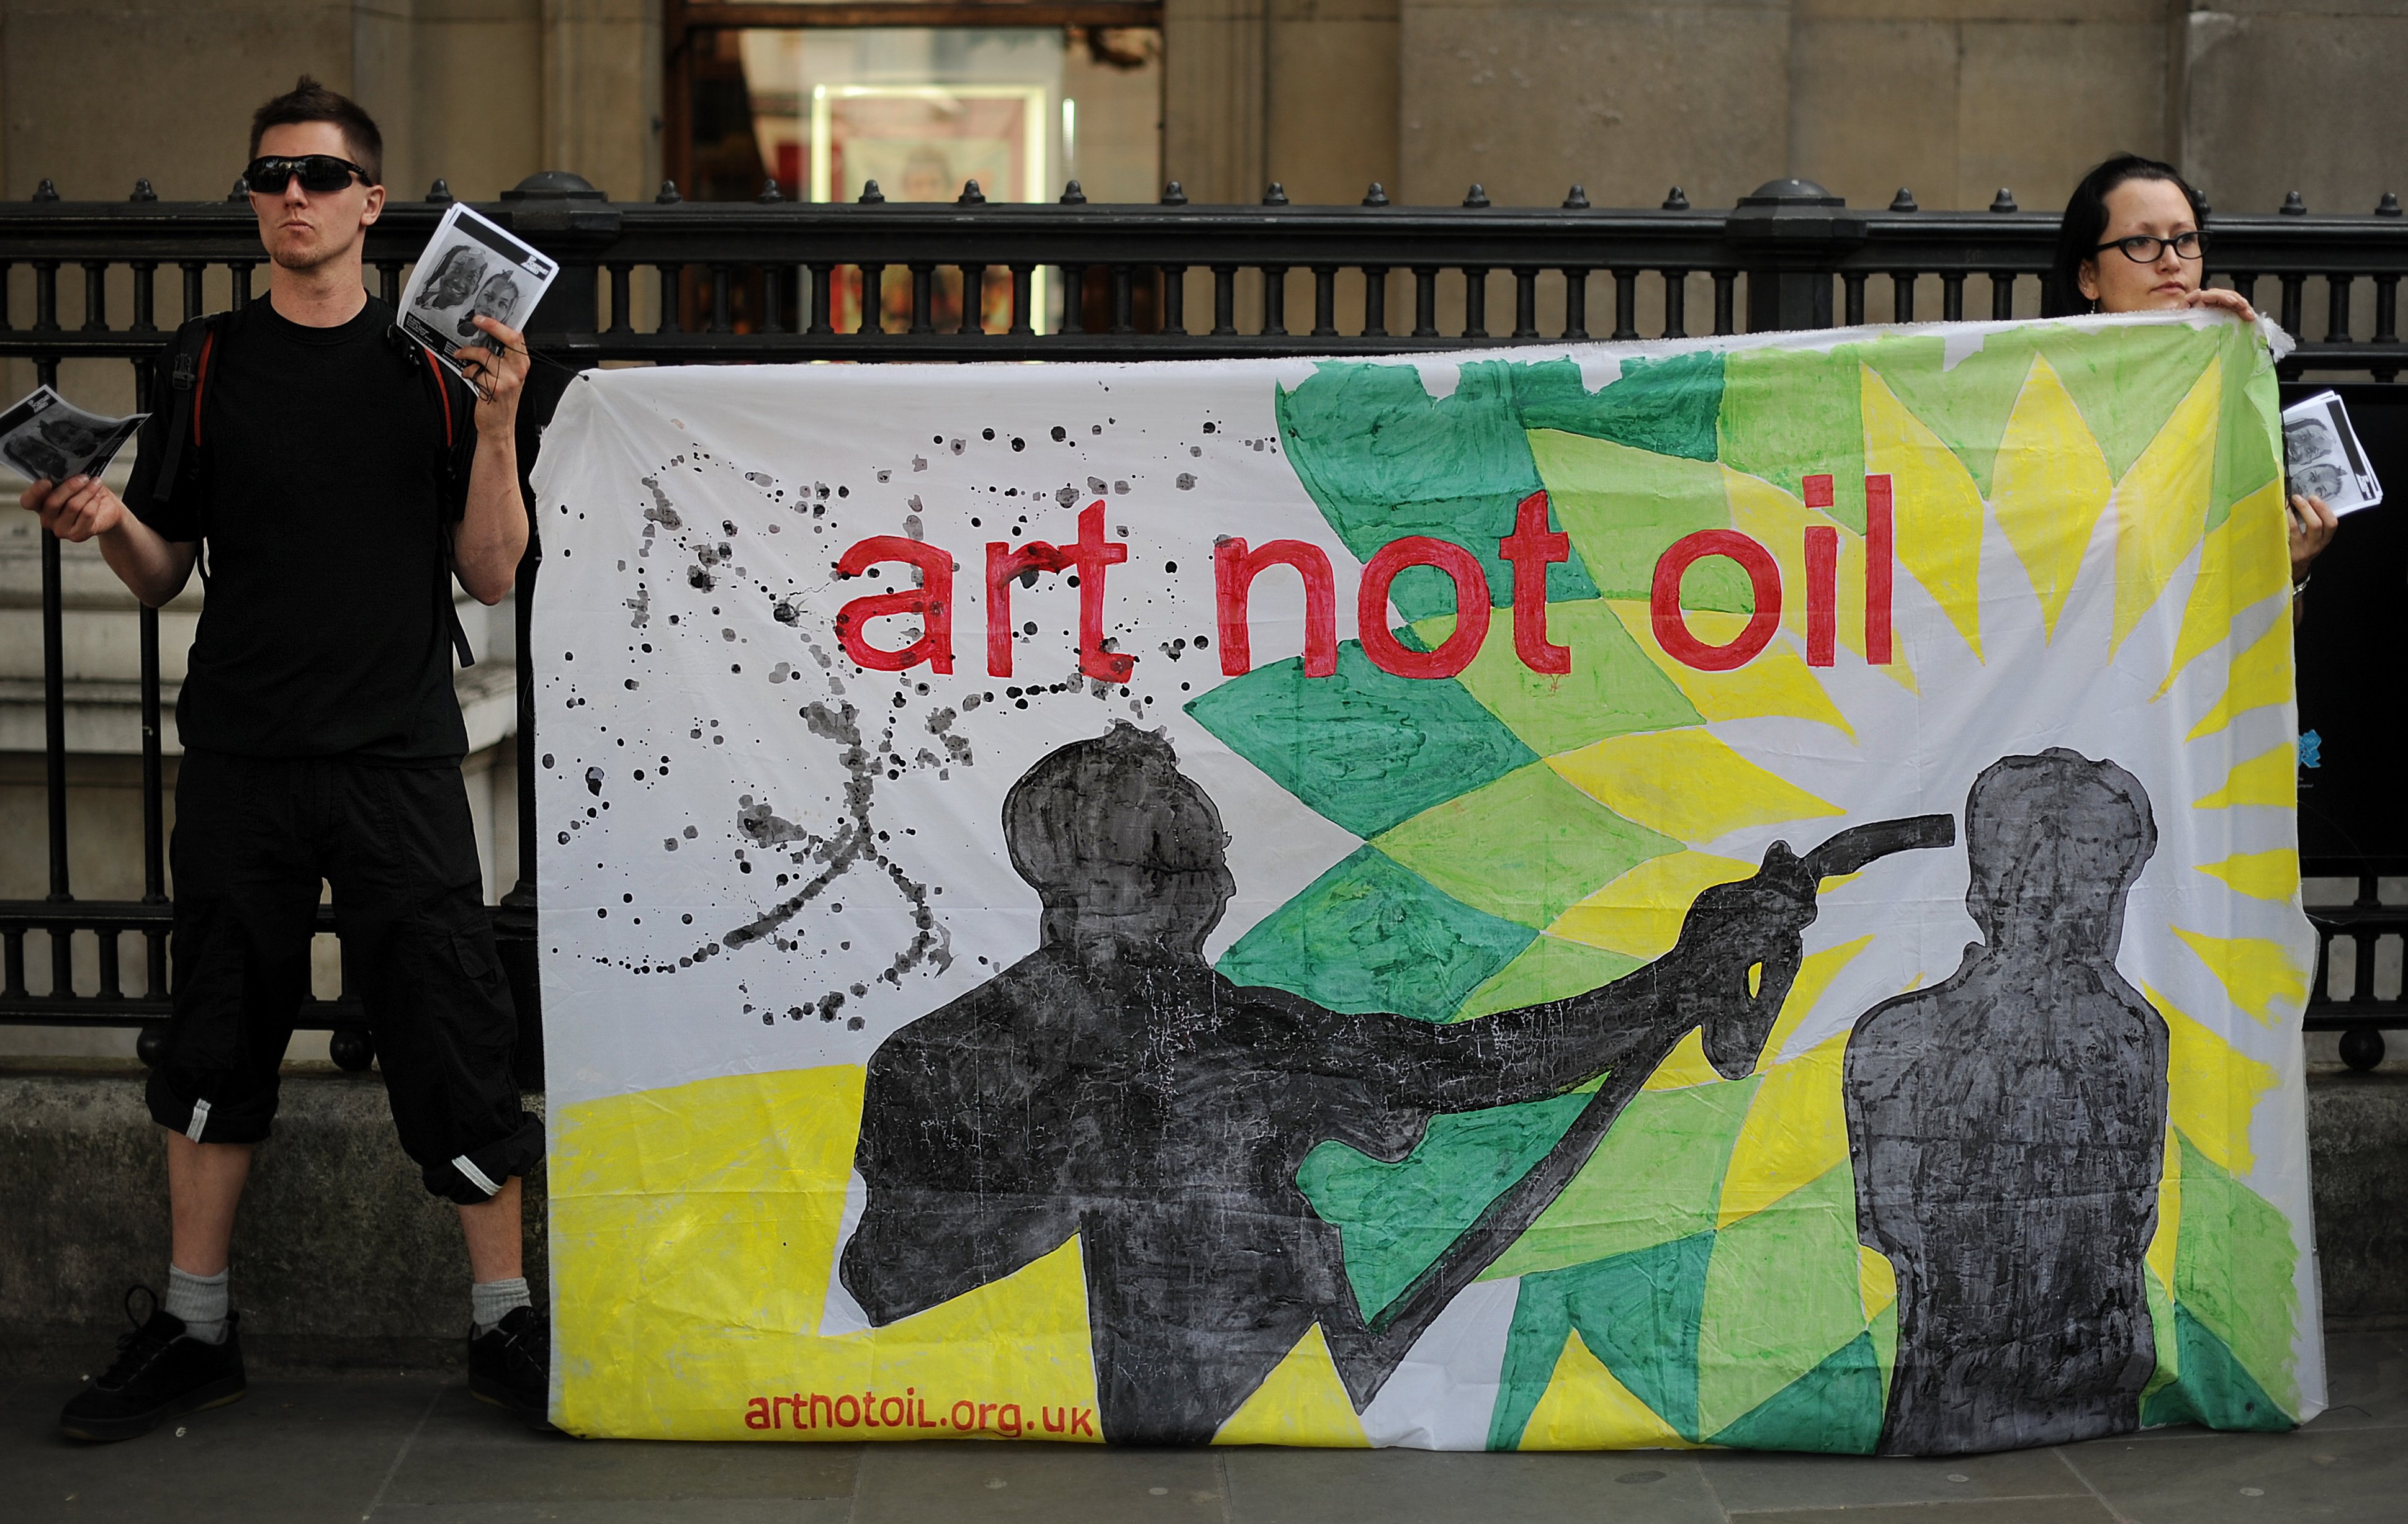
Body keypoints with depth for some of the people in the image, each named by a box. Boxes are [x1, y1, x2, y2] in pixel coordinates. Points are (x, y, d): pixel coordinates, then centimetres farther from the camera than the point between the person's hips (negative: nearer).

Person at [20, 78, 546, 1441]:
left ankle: (506, 1320, 8)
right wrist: (107, 523, -11)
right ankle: (195, 1329, 19)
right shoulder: (212, 366, 8)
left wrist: (496, 427, -11)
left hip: (400, 755, -2)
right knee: (218, 1038, 8)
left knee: (456, 1040, -3)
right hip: (241, 757, 2)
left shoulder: (435, 363, 3)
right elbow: (164, 576, 10)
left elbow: (491, 575, 1)